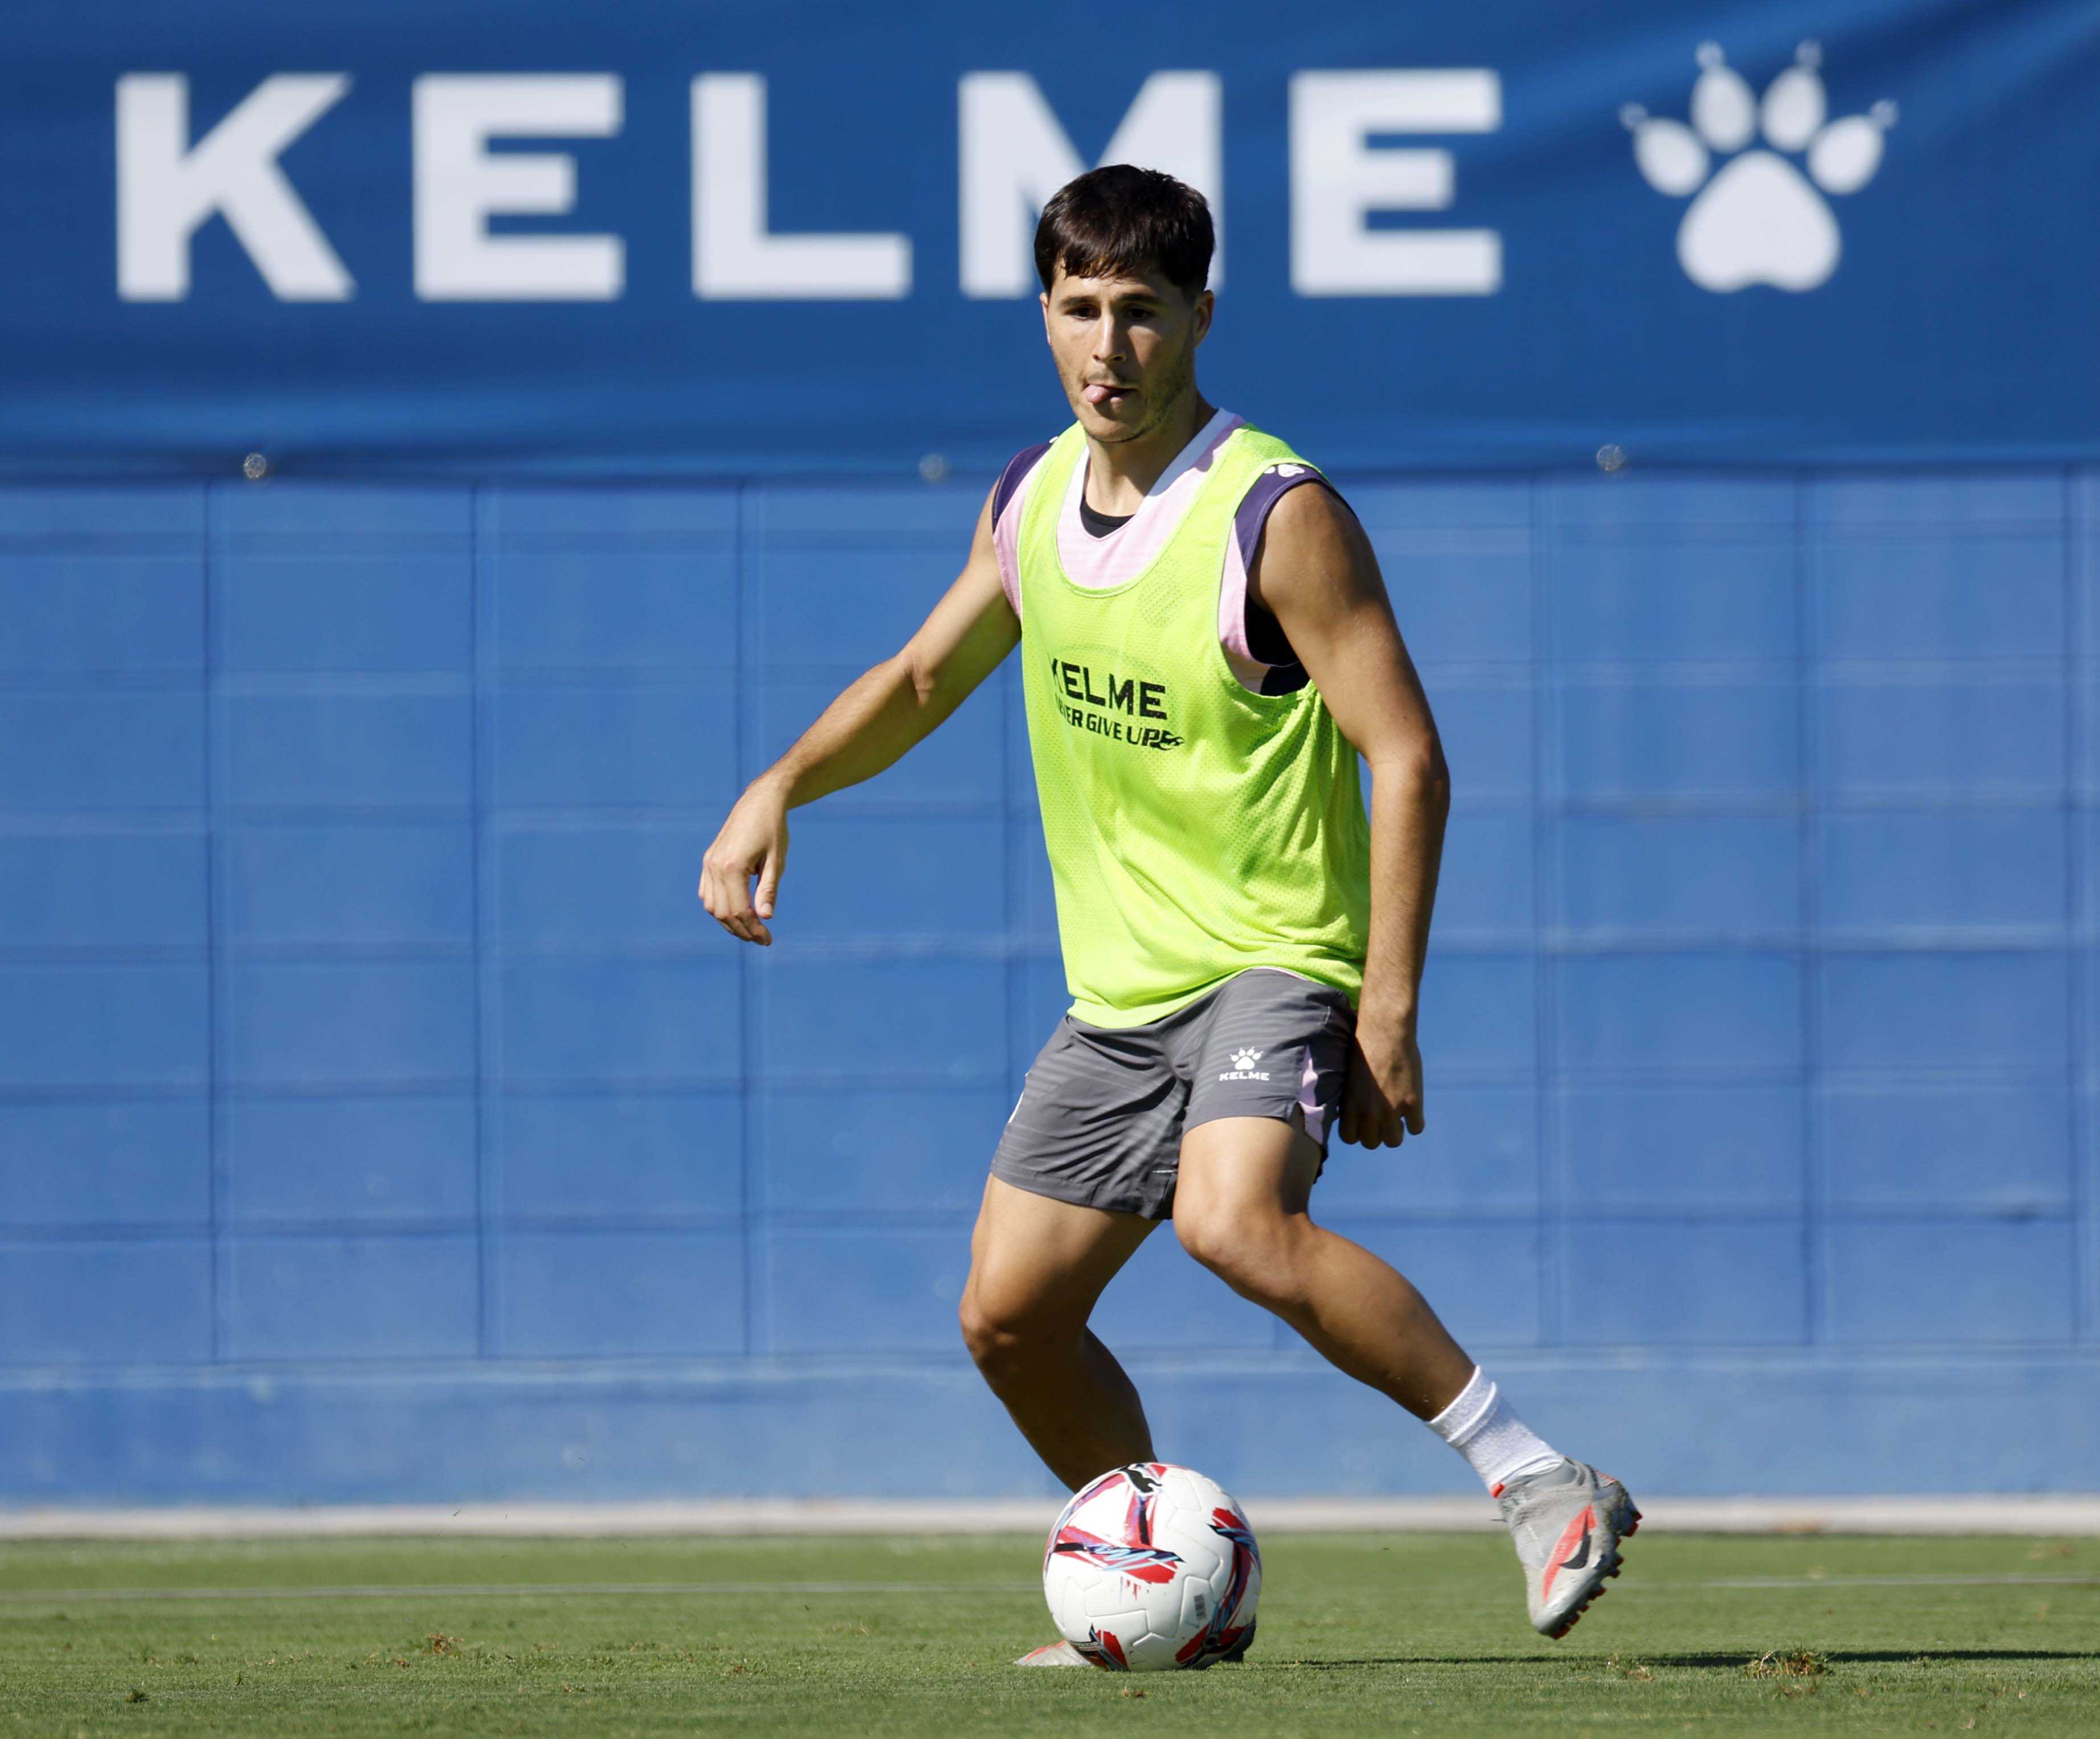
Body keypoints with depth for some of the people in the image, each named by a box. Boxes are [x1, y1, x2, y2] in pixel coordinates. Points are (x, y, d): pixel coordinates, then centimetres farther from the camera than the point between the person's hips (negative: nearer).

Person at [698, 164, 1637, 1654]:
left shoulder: (1278, 516, -15)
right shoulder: (1034, 501, 6)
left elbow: (1408, 759, -16)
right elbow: (925, 678, 22)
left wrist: (1389, 1007, -21)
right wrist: (784, 786, 5)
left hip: (1277, 960, -8)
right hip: (1119, 987, 8)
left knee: (1233, 1219, -34)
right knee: (1009, 1315, 6)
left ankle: (1536, 1481, -30)